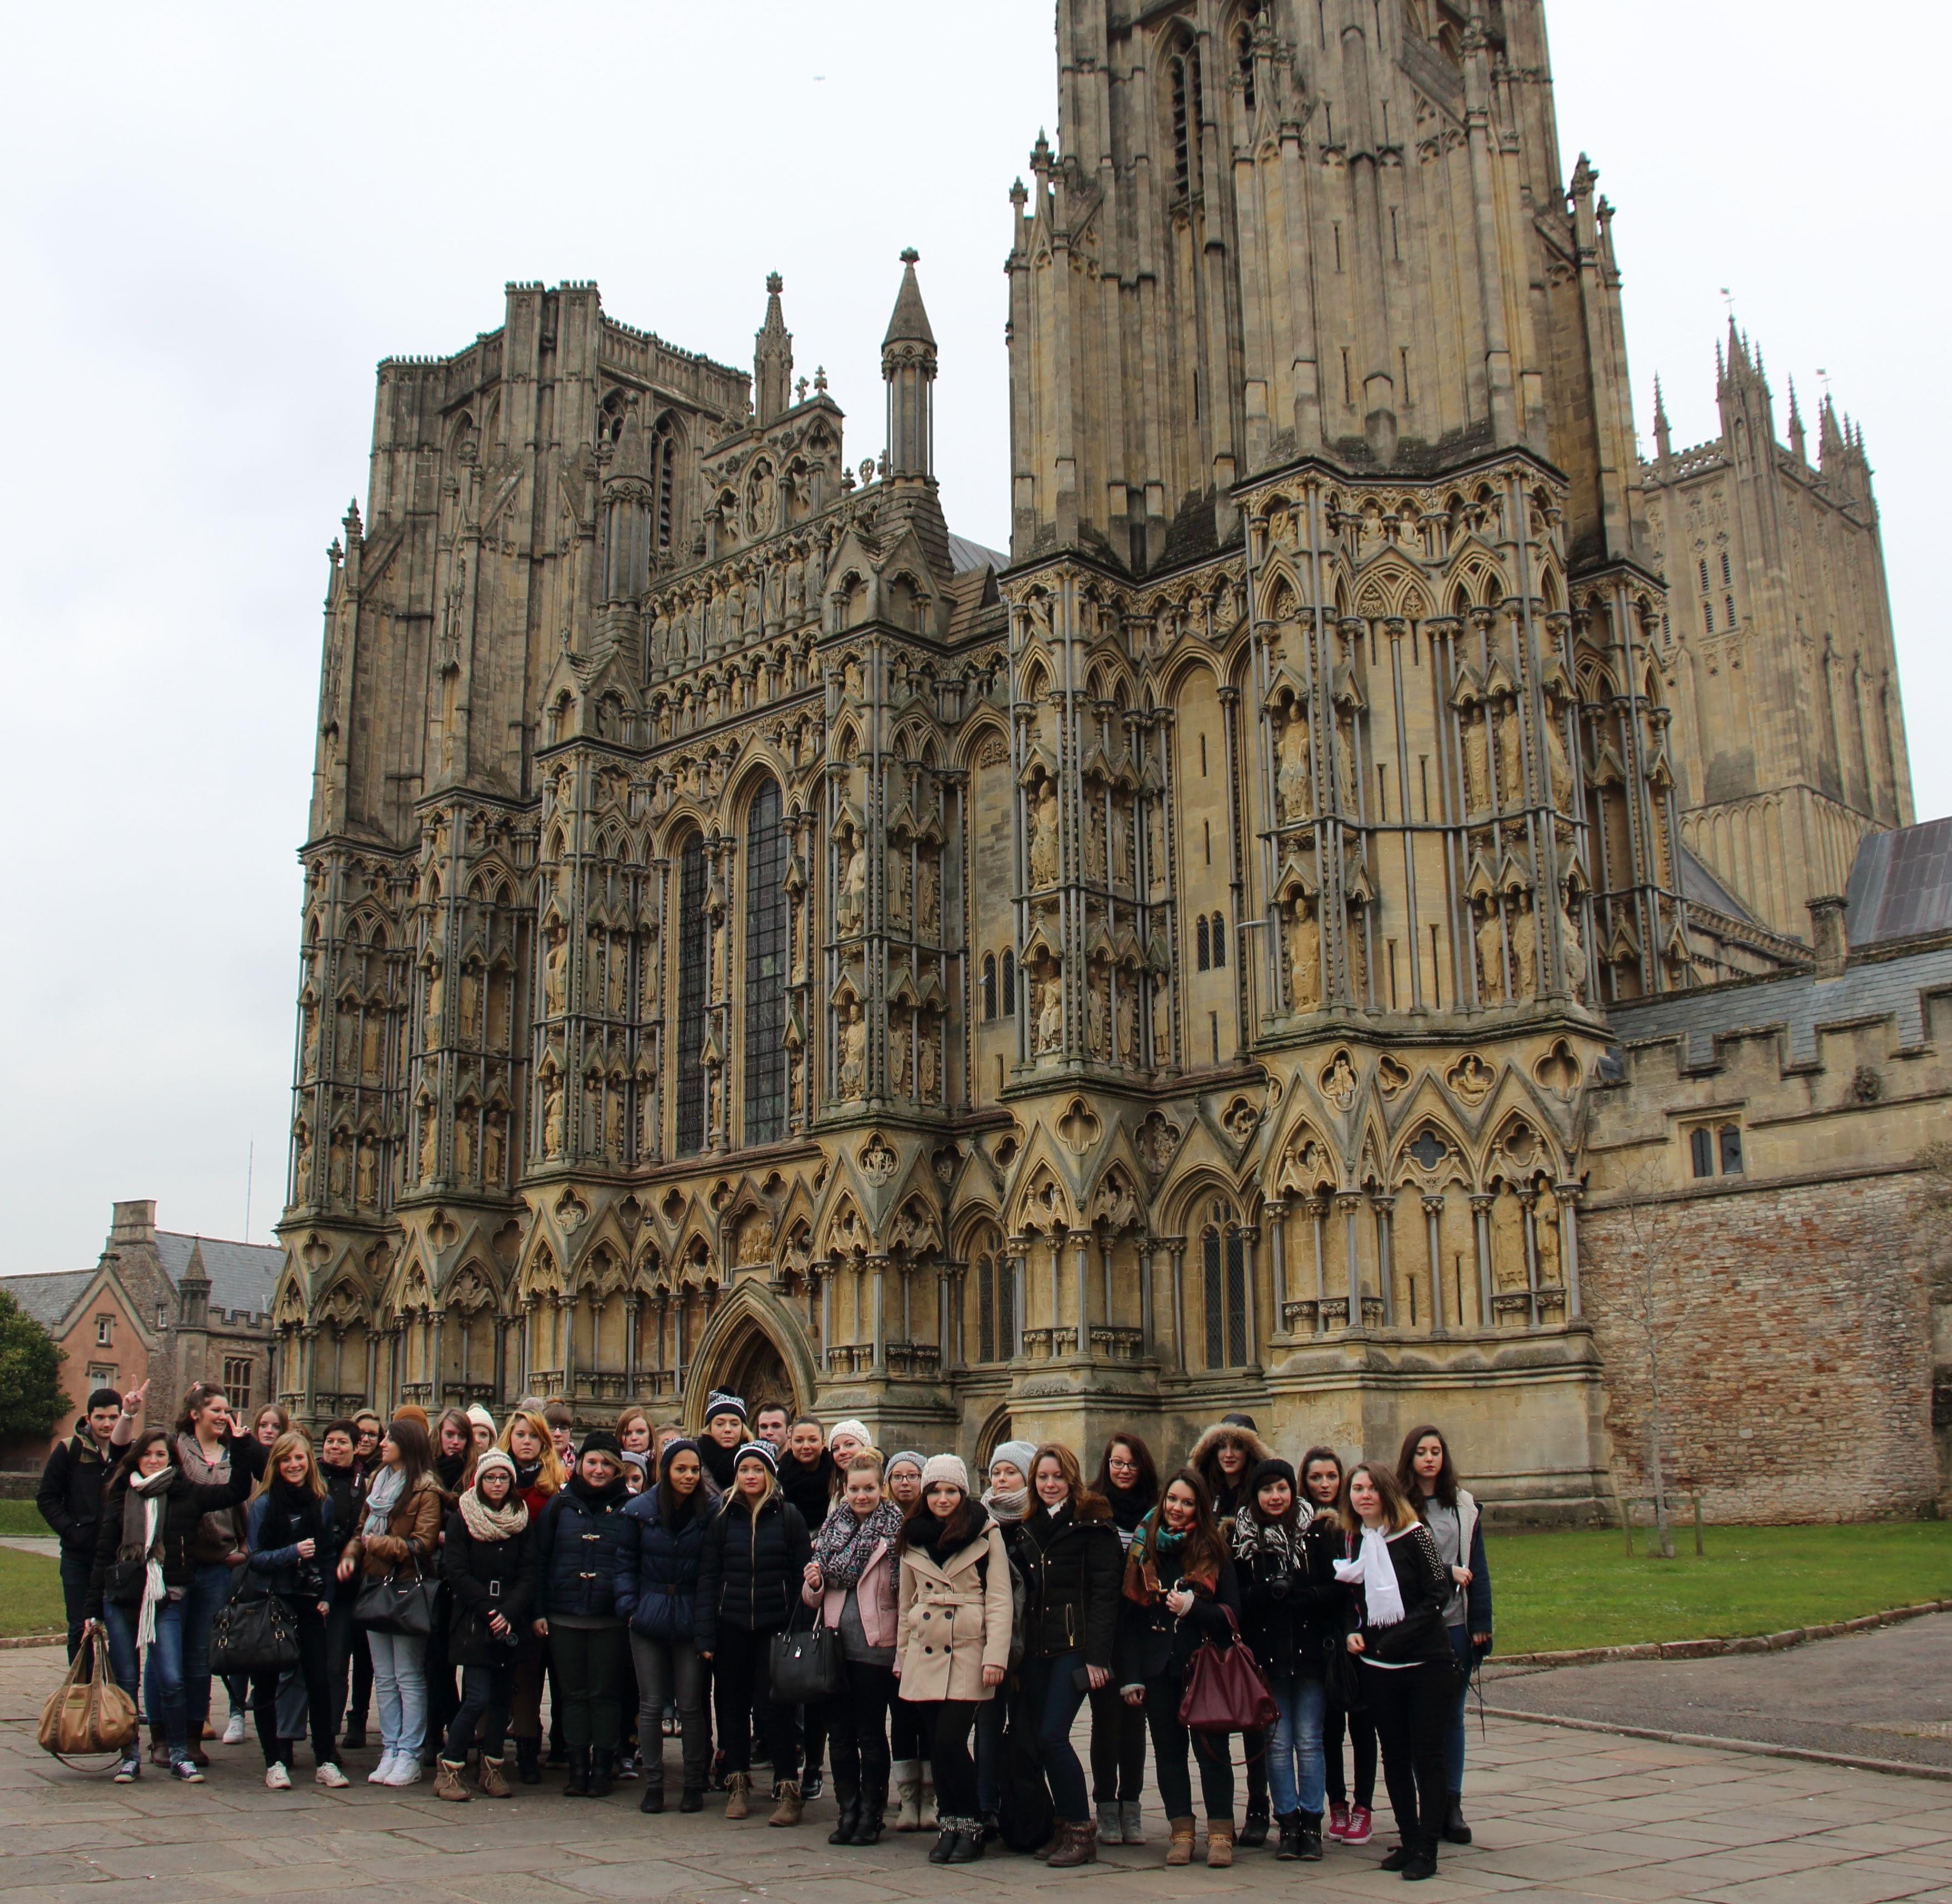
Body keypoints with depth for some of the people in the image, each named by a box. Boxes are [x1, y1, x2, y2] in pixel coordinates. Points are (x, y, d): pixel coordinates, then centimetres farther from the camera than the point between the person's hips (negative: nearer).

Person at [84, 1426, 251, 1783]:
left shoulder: (186, 1494, 4)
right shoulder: (119, 1495, 8)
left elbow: (236, 1491, 2)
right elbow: (103, 1554, 9)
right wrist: (92, 1609, 7)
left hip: (169, 1599, -2)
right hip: (121, 1598, 2)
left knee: (171, 1680, -7)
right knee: (126, 1680, 5)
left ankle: (179, 1754, 7)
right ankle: (130, 1755, 17)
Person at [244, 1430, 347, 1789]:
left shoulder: (323, 1503, 6)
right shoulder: (262, 1504, -3)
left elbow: (329, 1555, 11)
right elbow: (255, 1558, -6)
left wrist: (326, 1597, 1)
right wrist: (293, 1552, -20)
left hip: (309, 1604, 2)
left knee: (320, 1681, -1)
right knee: (266, 1684, 1)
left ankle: (325, 1761, 6)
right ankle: (274, 1762, 11)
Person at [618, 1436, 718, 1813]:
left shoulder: (712, 1511, -5)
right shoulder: (640, 1511, -1)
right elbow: (626, 1562, 6)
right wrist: (628, 1606, -5)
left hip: (691, 1621, -1)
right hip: (648, 1619, 1)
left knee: (691, 1707, 3)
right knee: (651, 1706, 6)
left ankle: (694, 1784, 15)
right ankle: (653, 1784, 15)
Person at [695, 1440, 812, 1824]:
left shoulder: (788, 1516, -1)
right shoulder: (723, 1518, 5)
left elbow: (802, 1575, -1)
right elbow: (708, 1576, 4)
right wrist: (704, 1634, -3)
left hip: (775, 1626, -3)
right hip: (731, 1626, 3)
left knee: (777, 1706, -3)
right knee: (731, 1705, 8)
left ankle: (788, 1789, 5)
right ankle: (738, 1785, 21)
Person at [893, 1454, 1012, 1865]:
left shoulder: (986, 1533, -2)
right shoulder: (912, 1537, 10)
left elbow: (999, 1598, -5)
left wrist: (995, 1657, -12)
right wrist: (901, 1655, 15)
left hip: (968, 1651, -4)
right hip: (925, 1652, 4)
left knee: (950, 1740, -11)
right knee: (937, 1743, 4)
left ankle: (970, 1825, 5)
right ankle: (949, 1824, 18)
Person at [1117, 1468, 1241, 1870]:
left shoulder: (1214, 1551, 1)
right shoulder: (1143, 1550, 6)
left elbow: (1231, 1613, -1)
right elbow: (1128, 1615, 6)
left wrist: (1192, 1607, -19)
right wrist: (1130, 1675, 0)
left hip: (1204, 1666, -2)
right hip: (1158, 1668, 2)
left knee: (1211, 1747, -2)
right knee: (1168, 1750, 6)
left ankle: (1220, 1833, 7)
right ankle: (1181, 1832, 15)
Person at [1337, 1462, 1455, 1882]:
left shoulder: (1413, 1535, -8)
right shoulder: (1351, 1542, 6)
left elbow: (1438, 1593, -11)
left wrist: (1396, 1638, -16)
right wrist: (1352, 1633, -4)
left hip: (1426, 1662, -4)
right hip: (1377, 1666, 5)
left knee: (1428, 1754, -1)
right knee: (1394, 1756, 9)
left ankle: (1426, 1848, 4)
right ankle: (1409, 1840, 20)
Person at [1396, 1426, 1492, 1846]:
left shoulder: (1463, 1505, 9)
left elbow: (1477, 1568, 8)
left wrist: (1481, 1623, 3)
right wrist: (1446, 1572, -12)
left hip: (1455, 1624, 3)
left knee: (1452, 1713, 7)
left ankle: (1452, 1805, 13)